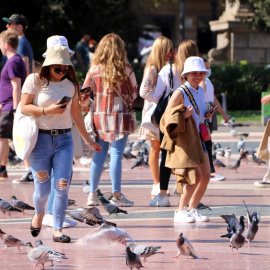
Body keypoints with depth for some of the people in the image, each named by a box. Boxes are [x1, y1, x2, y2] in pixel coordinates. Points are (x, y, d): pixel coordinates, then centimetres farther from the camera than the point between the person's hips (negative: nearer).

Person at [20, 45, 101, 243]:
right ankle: (39, 214, 34)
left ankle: (58, 230, -5)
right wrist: (48, 110, -19)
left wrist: (87, 140, 19)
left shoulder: (71, 85, 10)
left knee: (62, 185, -10)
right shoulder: (35, 80, -2)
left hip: (64, 139, 3)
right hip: (41, 139, -3)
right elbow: (24, 107, -6)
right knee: (43, 189, 0)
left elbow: (76, 114, 17)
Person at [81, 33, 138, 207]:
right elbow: (134, 93, 5)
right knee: (116, 155, -1)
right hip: (119, 117, -3)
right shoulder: (125, 69, -4)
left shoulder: (94, 70, 1)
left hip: (99, 116, 3)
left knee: (99, 156, 8)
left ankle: (93, 194, 9)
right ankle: (117, 195, 1)